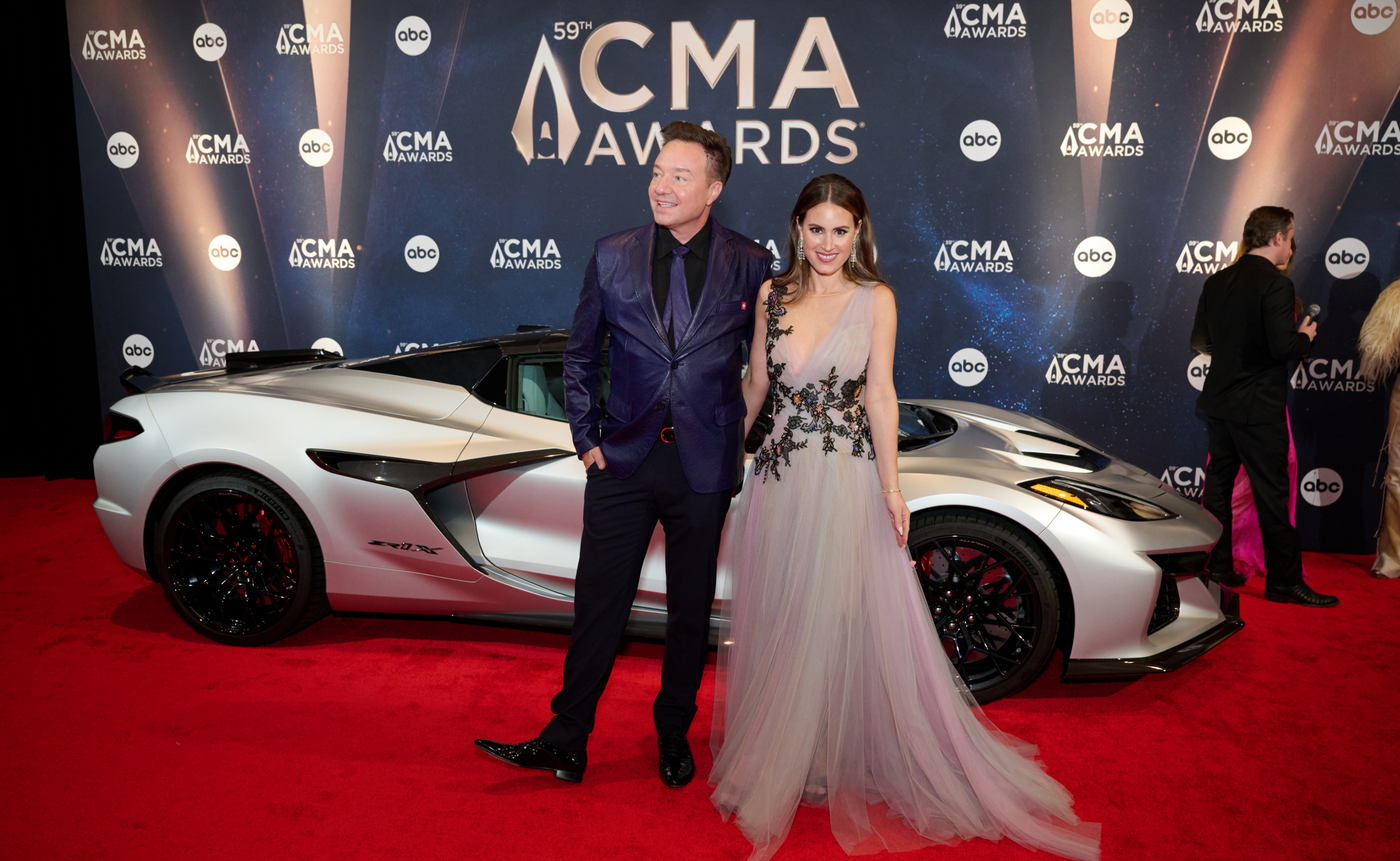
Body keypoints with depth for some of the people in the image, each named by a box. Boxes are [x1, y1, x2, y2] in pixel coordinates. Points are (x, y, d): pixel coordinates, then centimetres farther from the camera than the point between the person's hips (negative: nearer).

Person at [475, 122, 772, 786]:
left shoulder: (751, 265, -2)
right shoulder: (613, 257, 2)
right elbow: (581, 355, 9)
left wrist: (740, 437, 3)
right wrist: (586, 438, 4)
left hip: (704, 465, 0)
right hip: (623, 458, 1)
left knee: (691, 611, 12)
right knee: (598, 604, 6)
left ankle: (674, 737, 31)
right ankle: (566, 740, 20)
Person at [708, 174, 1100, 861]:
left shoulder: (875, 299, -3)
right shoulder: (773, 295, 5)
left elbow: (880, 395, -6)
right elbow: (756, 384, 10)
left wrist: (890, 487, -10)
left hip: (845, 481, -3)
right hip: (779, 477, 4)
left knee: (836, 621, 4)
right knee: (775, 620, 12)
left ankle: (829, 764, 22)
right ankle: (772, 763, 32)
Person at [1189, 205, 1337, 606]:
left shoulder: (1216, 281, 6)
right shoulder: (1276, 285, -16)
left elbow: (1199, 341, 12)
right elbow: (1284, 348, -22)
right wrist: (1305, 336, -1)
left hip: (1219, 401, 7)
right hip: (1259, 407, -7)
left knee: (1217, 487, 14)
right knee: (1271, 495, -1)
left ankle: (1217, 568, 21)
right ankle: (1284, 580, 5)